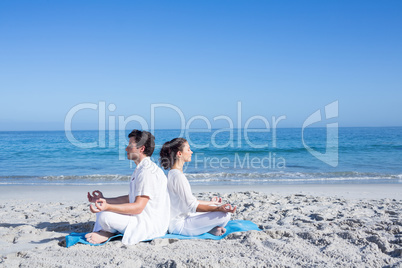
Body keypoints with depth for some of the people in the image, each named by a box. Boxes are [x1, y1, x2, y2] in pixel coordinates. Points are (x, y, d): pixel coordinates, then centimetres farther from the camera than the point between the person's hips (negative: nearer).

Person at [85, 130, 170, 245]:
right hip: (142, 219, 11)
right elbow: (131, 198, 18)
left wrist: (107, 207, -34)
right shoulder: (140, 169, 14)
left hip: (152, 225, -11)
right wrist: (104, 200, 14)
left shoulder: (147, 171, -21)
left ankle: (108, 233, 4)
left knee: (105, 216, -24)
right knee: (102, 209, 13)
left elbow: (138, 207, -26)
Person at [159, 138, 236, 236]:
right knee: (224, 215, -21)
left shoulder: (172, 173, 11)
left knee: (220, 207, 20)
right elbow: (192, 206, -24)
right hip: (179, 225, -11)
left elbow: (189, 200, 18)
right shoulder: (178, 176, -21)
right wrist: (218, 209, -30)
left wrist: (210, 203, 28)